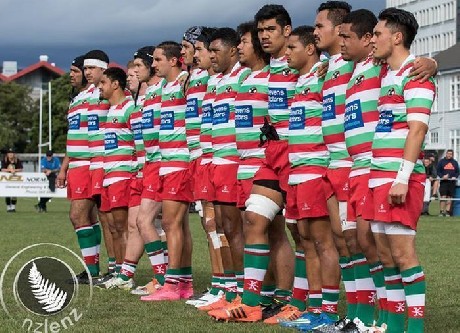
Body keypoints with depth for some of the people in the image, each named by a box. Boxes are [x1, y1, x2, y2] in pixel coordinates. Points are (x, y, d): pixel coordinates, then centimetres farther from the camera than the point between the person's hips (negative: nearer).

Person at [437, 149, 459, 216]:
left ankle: (448, 211, 5)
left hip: (452, 182, 3)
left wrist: (455, 177, -3)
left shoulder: (455, 162, 15)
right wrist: (442, 176, -14)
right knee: (443, 197, -11)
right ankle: (442, 211, -9)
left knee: (449, 198, 2)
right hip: (443, 182, -3)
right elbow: (438, 171, 3)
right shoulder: (441, 162, 6)